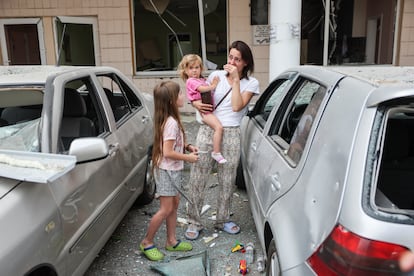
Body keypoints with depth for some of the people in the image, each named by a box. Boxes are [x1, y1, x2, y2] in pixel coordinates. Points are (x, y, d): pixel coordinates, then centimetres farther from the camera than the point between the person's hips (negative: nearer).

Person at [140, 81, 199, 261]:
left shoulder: (168, 119, 5)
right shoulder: (172, 122, -24)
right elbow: (168, 152, -26)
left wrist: (187, 146, 5)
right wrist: (188, 157, -15)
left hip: (172, 169, 10)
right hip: (167, 170, -10)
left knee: (174, 204, 16)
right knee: (166, 209, 0)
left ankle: (171, 241, 28)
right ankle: (147, 242, 16)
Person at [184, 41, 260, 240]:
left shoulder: (251, 83, 4)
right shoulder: (217, 75, 8)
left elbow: (237, 106, -11)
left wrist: (235, 79, -9)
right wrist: (196, 103, -8)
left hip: (230, 134, 0)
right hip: (207, 131, 1)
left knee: (227, 181, 9)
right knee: (197, 178, 0)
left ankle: (222, 220, 29)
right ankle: (194, 222, 14)